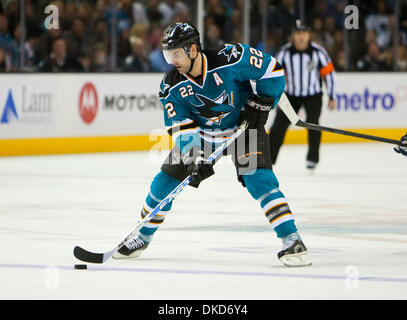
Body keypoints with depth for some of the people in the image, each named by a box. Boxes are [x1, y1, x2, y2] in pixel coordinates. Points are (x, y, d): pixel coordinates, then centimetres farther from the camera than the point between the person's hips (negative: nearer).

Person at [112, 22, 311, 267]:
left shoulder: (232, 59, -29)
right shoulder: (172, 86, -17)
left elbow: (272, 70, -16)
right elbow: (181, 126, -17)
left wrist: (261, 104, -17)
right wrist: (193, 157, -32)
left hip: (244, 125, -4)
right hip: (202, 132, 4)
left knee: (258, 177, -25)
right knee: (166, 180, 0)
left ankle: (292, 240, -24)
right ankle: (143, 237, 20)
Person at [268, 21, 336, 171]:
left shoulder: (318, 52, -12)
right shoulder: (285, 52, -10)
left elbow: (328, 73, -5)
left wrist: (331, 97, -4)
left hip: (313, 95, -1)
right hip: (291, 94, 1)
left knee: (312, 122, -20)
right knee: (280, 123, -7)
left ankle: (313, 158, -6)